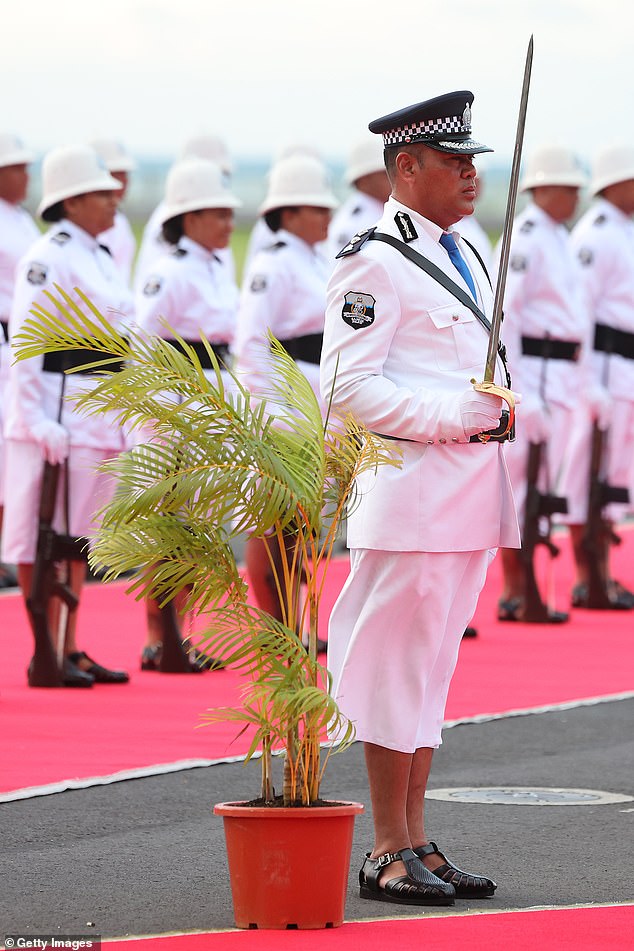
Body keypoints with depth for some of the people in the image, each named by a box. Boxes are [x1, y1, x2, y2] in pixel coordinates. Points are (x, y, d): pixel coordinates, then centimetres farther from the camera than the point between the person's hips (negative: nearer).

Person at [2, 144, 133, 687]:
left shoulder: (101, 257, 15)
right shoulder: (48, 258, -12)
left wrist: (120, 416, 20)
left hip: (99, 413, 9)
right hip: (57, 411, -9)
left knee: (79, 538, 12)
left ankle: (71, 650, 18)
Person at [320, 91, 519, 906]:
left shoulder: (463, 256, 18)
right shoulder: (374, 263, -11)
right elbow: (347, 386, -17)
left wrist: (498, 412, 10)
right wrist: (459, 414, -18)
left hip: (470, 498, 9)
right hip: (413, 487, -9)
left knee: (432, 668, 12)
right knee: (399, 667, -5)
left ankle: (416, 844, 17)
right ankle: (389, 854, 0)